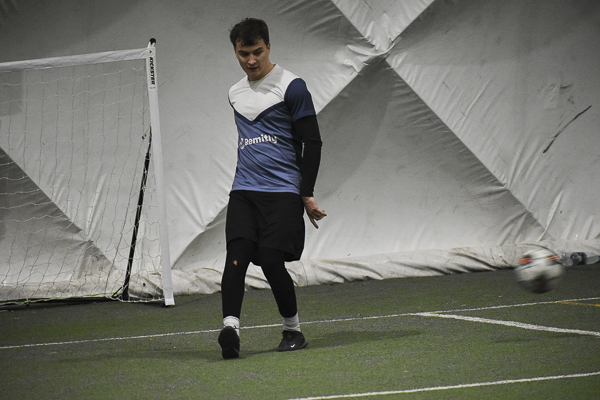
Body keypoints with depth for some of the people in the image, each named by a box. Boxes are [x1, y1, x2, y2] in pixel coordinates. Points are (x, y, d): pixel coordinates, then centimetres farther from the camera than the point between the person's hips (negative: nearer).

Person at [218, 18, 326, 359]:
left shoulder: (292, 87, -3)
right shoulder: (236, 94, 17)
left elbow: (312, 143, -4)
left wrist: (307, 194, -9)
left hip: (283, 191, -5)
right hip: (244, 190, 5)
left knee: (271, 260, -12)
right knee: (237, 253, -15)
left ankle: (293, 330, 6)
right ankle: (231, 326, -29)